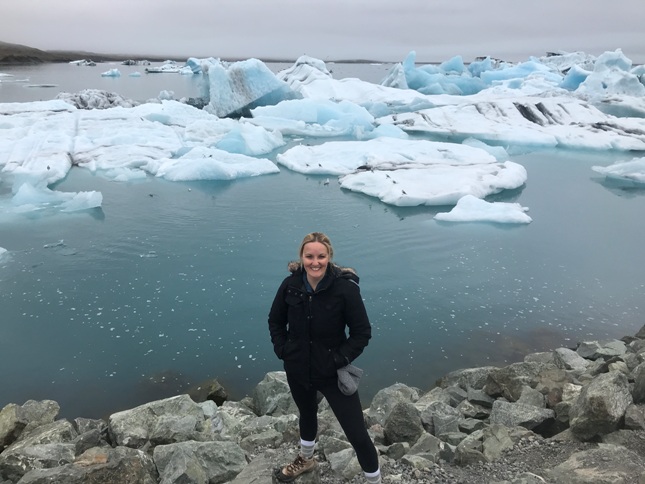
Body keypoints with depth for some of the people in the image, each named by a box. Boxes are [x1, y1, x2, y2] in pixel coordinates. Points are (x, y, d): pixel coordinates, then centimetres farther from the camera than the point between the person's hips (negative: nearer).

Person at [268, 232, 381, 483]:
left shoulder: (345, 287, -23)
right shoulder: (290, 285, -11)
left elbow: (362, 331, -15)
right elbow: (275, 320, 6)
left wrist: (340, 360, -20)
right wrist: (282, 350, -4)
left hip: (332, 372, -4)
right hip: (297, 368, 4)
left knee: (356, 433, -1)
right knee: (307, 414, 31)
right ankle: (306, 459, 59)